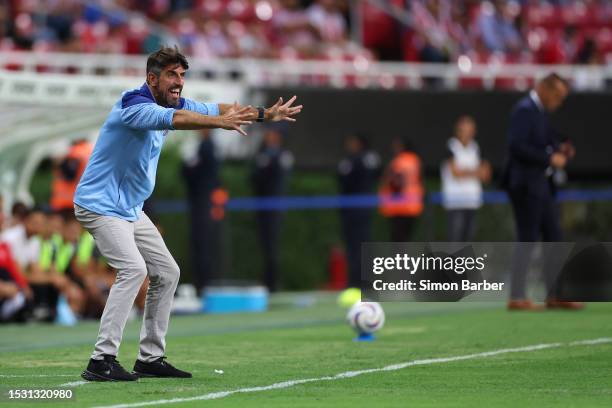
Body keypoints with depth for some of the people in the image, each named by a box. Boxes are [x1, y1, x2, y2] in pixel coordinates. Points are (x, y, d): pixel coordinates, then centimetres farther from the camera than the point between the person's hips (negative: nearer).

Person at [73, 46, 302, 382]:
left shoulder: (173, 103, 4)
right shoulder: (135, 105, -24)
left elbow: (216, 109, 7)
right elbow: (174, 120, -42)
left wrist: (264, 114, -4)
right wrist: (220, 122, -54)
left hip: (130, 209, 10)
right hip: (100, 205, -10)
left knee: (166, 273, 10)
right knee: (133, 268, -24)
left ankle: (150, 358, 16)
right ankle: (101, 361, -25)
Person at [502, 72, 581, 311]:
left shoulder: (540, 112, 17)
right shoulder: (525, 110, -13)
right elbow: (516, 146, -23)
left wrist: (560, 151, 6)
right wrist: (549, 158, -21)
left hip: (541, 184, 10)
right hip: (526, 184, -10)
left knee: (553, 237, 11)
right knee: (527, 239, -8)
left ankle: (555, 295, 15)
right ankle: (517, 298, -5)